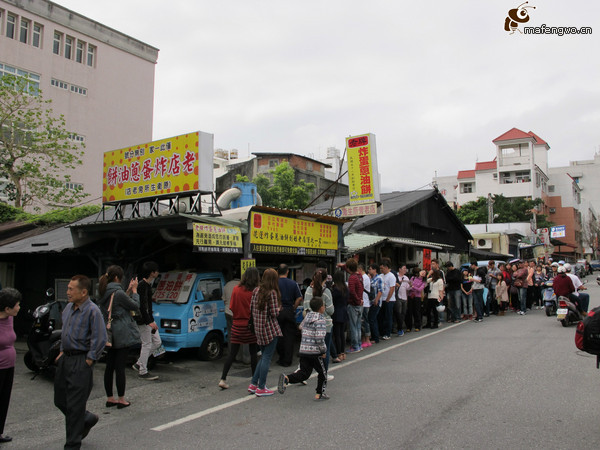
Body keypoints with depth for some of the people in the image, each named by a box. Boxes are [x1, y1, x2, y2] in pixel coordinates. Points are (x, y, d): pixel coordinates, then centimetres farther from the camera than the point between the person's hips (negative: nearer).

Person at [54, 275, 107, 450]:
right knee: (60, 400, 16)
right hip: (65, 359, 8)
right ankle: (87, 419, 39)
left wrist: (88, 361, -16)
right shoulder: (68, 308, 8)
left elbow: (100, 339, -19)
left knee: (75, 405, 0)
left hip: (81, 361, -8)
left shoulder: (93, 311, -18)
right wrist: (62, 351, 15)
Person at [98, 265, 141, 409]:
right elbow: (135, 306, -9)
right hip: (122, 335, -8)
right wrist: (134, 290, 2)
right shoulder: (118, 293, -18)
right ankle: (121, 400, 8)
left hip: (109, 335, 8)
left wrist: (128, 290, 16)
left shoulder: (104, 293, 7)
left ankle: (109, 398, 23)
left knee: (109, 367, 13)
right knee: (120, 367, -1)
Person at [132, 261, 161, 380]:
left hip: (148, 319, 10)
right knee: (147, 344, -2)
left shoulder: (147, 285, 14)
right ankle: (143, 372, 9)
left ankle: (139, 364, 19)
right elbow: (141, 305, -23)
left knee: (157, 342, 11)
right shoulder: (142, 285, -17)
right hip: (143, 321, -10)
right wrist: (149, 321, -25)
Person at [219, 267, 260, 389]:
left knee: (232, 353, 8)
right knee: (253, 353, 10)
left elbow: (232, 308, 1)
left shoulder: (236, 289, -2)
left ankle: (223, 379, 5)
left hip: (237, 325, 3)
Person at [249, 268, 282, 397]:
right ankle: (261, 388, 7)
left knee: (264, 356, 19)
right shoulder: (272, 293, -14)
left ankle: (253, 384, 20)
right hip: (270, 329, -7)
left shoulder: (256, 291, 7)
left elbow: (251, 308, 9)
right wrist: (279, 308, 5)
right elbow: (274, 313, -15)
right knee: (267, 358, 2)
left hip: (258, 328, 7)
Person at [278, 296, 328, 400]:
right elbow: (319, 338, -21)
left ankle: (286, 378, -14)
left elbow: (301, 327, 22)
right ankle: (320, 394, 19)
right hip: (314, 352, -6)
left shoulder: (307, 316, 10)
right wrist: (324, 351, -8)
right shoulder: (320, 320, -14)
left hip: (303, 350, 7)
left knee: (304, 373, 8)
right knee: (322, 372, 14)